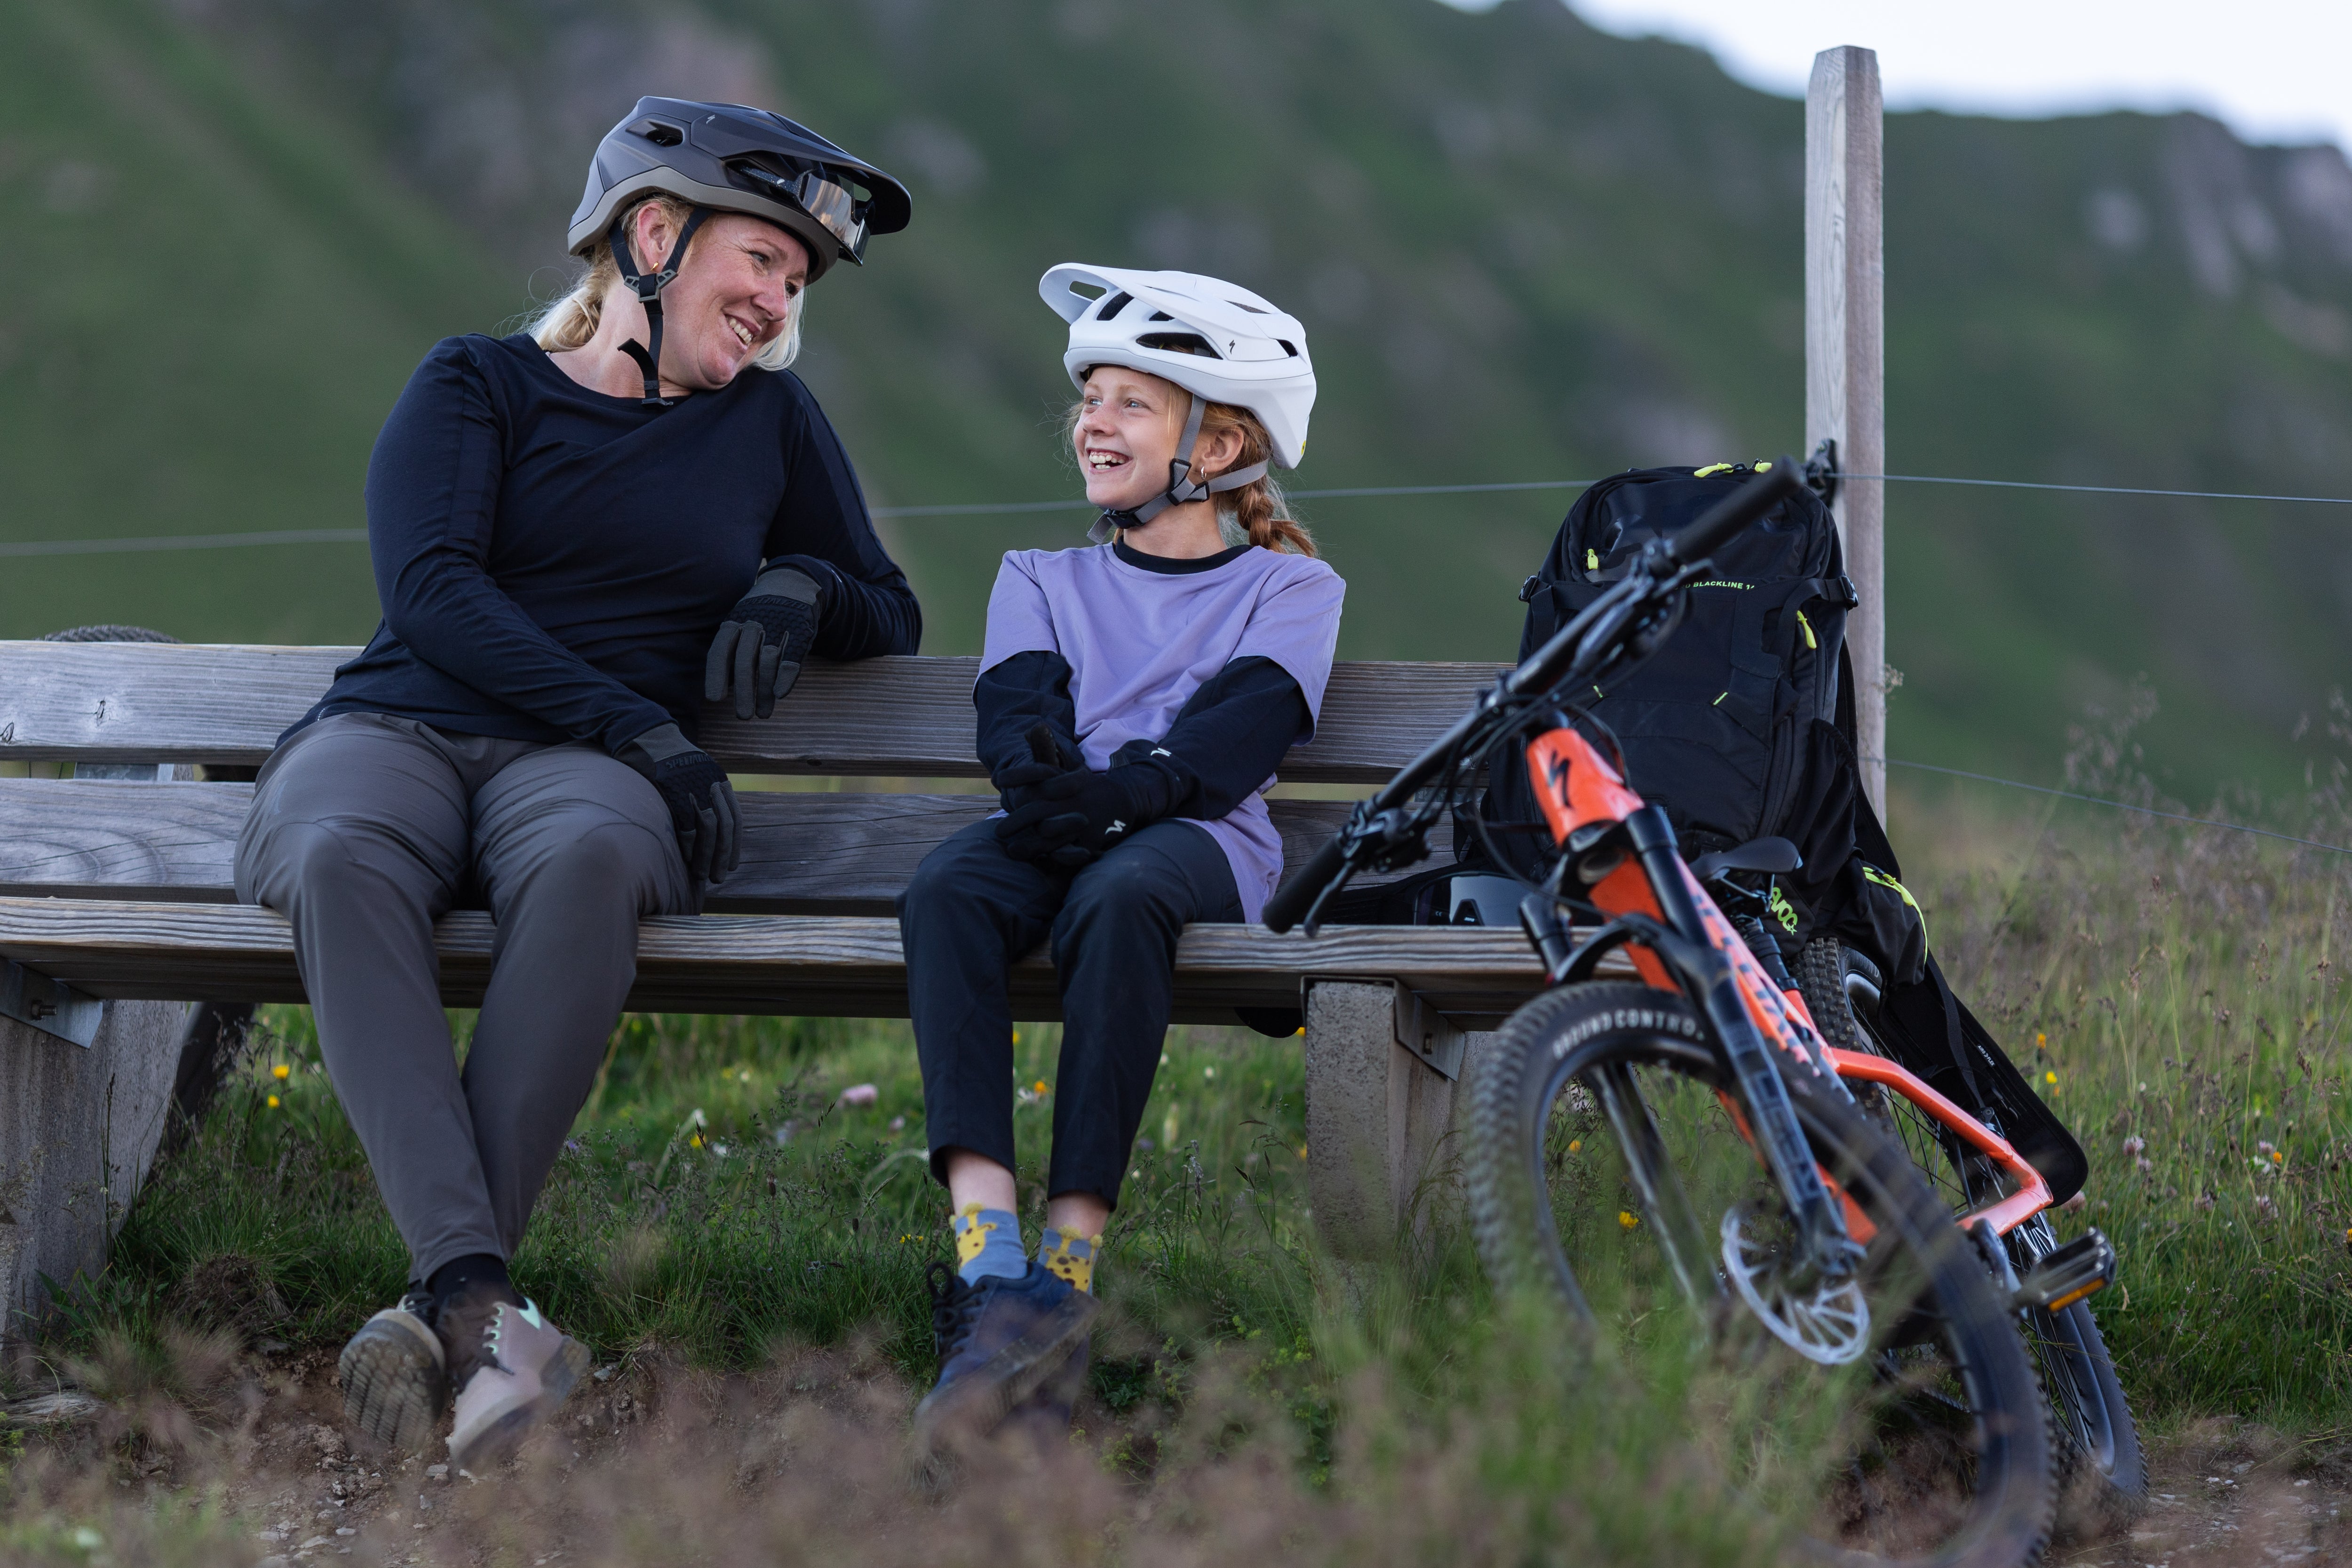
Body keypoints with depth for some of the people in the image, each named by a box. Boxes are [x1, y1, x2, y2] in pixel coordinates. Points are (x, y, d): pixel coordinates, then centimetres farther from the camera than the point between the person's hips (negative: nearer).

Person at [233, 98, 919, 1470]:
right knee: (344, 860, -40)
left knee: (591, 859, -39)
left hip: (576, 772, 1)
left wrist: (806, 589, 5)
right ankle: (478, 1295, -53)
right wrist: (639, 726, -13)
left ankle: (441, 1311, -46)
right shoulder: (478, 384, 13)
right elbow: (429, 586, -3)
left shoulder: (770, 419, 23)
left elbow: (893, 615, 31)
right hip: (396, 731, -1)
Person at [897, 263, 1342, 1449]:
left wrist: (1115, 793, -21)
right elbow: (1015, 714, 10)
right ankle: (990, 1274, -47)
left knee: (1118, 896, -40)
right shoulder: (1042, 581, 29)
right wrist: (1046, 776, -16)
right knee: (945, 891, -33)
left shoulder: (1289, 588, 17)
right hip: (1059, 832, 3)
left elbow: (1236, 738, -2)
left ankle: (1069, 1272, -43)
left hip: (1195, 837, -3)